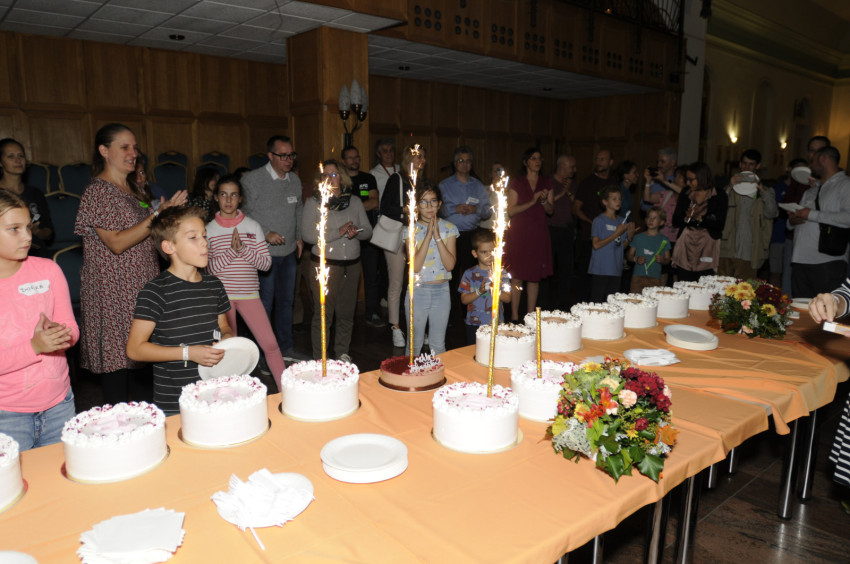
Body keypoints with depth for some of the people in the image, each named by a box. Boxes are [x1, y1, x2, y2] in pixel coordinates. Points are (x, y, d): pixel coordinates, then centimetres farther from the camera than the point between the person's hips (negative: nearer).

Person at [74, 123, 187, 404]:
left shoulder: (133, 190, 15)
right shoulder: (98, 191, -9)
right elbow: (117, 243, -18)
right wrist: (159, 215, -21)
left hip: (141, 289, 8)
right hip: (113, 294, -8)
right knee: (116, 362, -3)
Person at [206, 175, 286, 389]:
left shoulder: (253, 226, 4)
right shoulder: (209, 230, 2)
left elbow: (266, 263, -1)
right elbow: (209, 268, -5)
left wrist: (243, 249, -15)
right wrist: (231, 251, -17)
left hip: (249, 293, 1)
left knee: (270, 343, -3)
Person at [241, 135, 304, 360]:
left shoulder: (294, 179, 9)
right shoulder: (252, 179, -10)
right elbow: (244, 214, -11)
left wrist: (299, 237, 13)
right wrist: (265, 234, -20)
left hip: (289, 252, 6)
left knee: (286, 301, 15)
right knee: (264, 304, 0)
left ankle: (287, 347, 29)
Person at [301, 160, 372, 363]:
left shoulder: (354, 201, 10)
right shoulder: (313, 202, -1)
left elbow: (368, 231, 11)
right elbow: (307, 235, -13)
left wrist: (356, 232, -12)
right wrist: (339, 232, -17)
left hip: (352, 264, 4)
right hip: (325, 264, -4)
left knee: (347, 311, 11)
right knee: (323, 312, -2)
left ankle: (342, 353, 26)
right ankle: (319, 358, 9)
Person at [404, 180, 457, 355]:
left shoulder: (449, 228, 0)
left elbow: (450, 265, -12)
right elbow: (415, 266, -17)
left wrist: (437, 236, -16)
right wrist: (428, 234, -18)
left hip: (441, 290, 1)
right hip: (418, 291, -1)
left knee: (438, 345, 12)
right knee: (415, 344, 11)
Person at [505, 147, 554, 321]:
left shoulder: (547, 183, 12)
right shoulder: (516, 182, 0)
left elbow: (551, 210, 12)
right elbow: (511, 210, -6)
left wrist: (544, 201, -9)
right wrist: (532, 202, -15)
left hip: (539, 235, 4)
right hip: (519, 233, -3)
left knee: (535, 277, 5)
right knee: (517, 277, -4)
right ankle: (514, 316, 3)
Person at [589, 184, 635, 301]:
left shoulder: (622, 221, 11)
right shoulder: (599, 221, -7)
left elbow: (622, 246, 15)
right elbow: (596, 245, -15)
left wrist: (630, 236, -3)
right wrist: (616, 234, -15)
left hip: (616, 269, 6)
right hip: (600, 269, -6)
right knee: (597, 301, -3)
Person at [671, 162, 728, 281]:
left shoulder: (719, 196, 2)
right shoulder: (685, 193, 12)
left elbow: (719, 225, -6)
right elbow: (675, 221, 7)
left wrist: (700, 218, -16)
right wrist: (687, 218, -12)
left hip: (707, 250, -3)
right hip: (685, 248, 3)